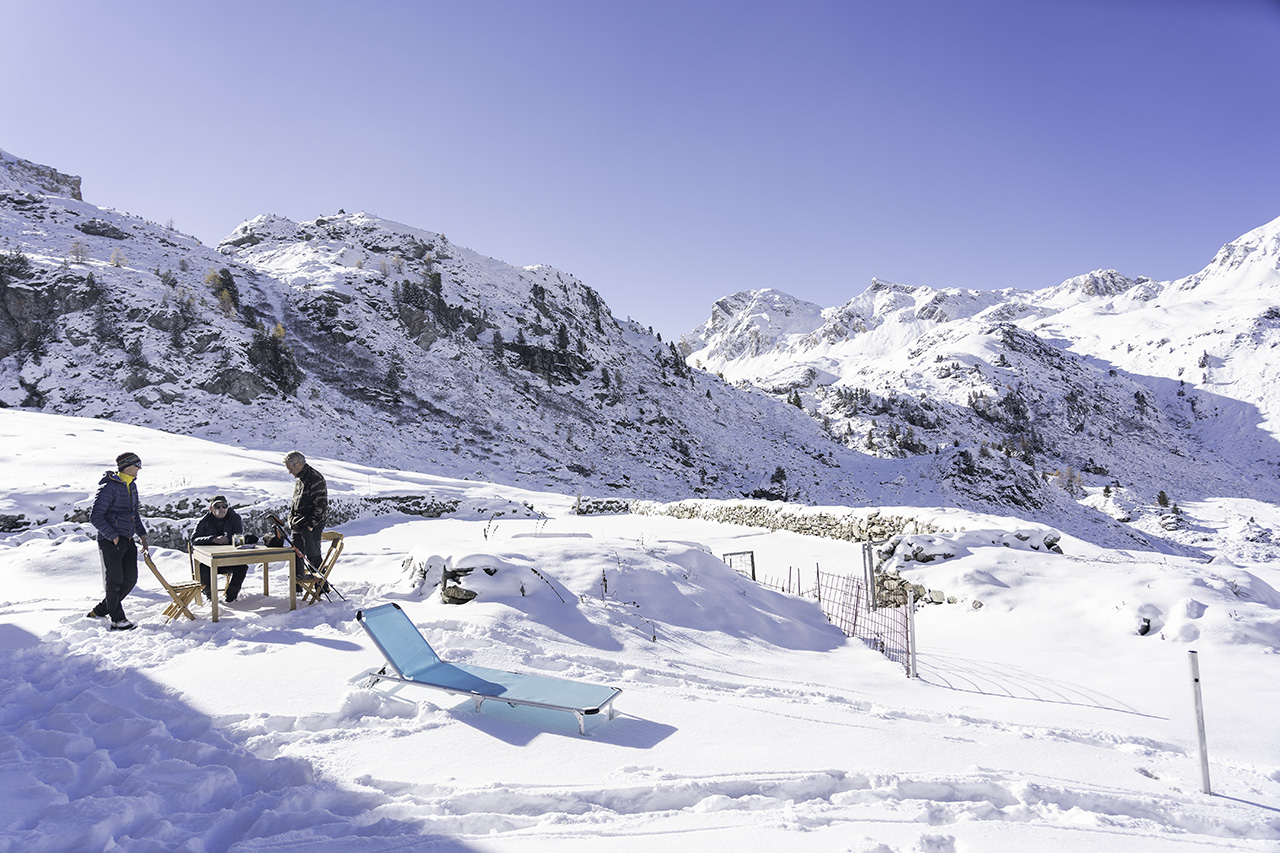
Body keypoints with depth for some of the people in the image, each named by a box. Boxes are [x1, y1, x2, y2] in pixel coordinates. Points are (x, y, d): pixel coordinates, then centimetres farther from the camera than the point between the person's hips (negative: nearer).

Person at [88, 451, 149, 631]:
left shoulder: (132, 485, 12)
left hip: (127, 540, 8)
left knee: (130, 579, 8)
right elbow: (95, 517, -16)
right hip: (110, 541, -8)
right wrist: (113, 536, -17)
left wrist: (141, 534, 15)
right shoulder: (109, 487, -14)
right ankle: (118, 620, 6)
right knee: (114, 580, -2)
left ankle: (100, 611, 23)